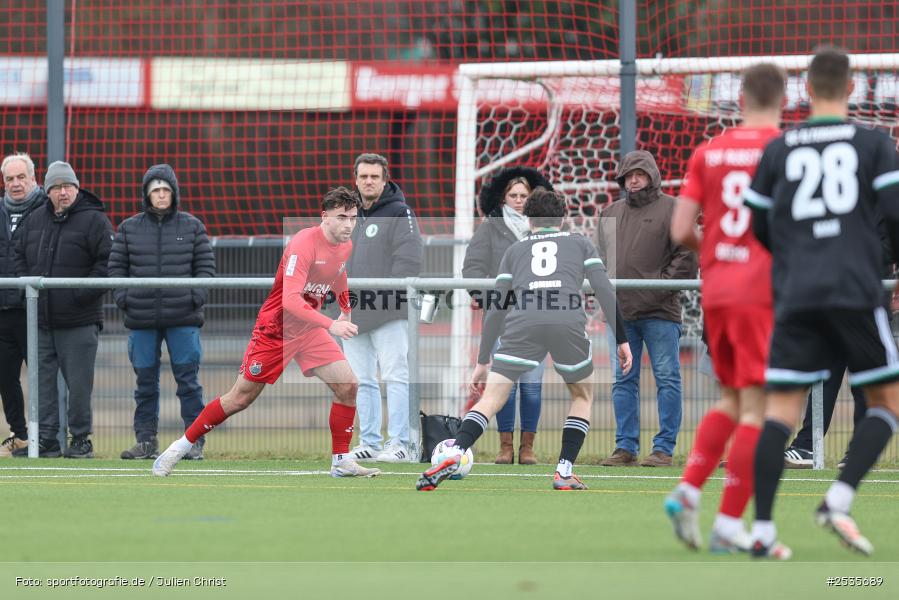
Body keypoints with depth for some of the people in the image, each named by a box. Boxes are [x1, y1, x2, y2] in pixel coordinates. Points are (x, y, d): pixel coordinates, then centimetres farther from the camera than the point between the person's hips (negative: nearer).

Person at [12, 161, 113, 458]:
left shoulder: (94, 220, -5)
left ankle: (81, 439, 5)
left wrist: (82, 294, -14)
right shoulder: (34, 221, 13)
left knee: (79, 383, -4)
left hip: (79, 322, -5)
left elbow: (108, 263, -8)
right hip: (41, 320, 5)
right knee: (42, 380, 5)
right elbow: (20, 256, 23)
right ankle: (45, 439, 10)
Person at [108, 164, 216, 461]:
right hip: (142, 319, 2)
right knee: (145, 382, 5)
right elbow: (116, 266, 11)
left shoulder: (192, 226, 6)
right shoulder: (129, 228, 9)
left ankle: (195, 441, 0)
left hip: (183, 318, -2)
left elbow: (206, 266, 8)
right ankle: (146, 441, 10)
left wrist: (196, 296, -6)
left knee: (188, 380, -3)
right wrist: (123, 297, -3)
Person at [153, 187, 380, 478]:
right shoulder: (303, 244, -27)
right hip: (276, 329, -6)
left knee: (348, 385, -9)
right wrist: (331, 325, -45)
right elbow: (290, 301, -37)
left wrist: (345, 311, 24)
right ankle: (180, 447, 14)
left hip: (310, 328, 7)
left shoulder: (345, 246, -1)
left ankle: (342, 462, 2)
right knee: (241, 398, -1)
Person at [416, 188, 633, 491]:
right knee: (583, 396, 24)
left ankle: (454, 456, -22)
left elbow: (497, 309, 26)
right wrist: (621, 340, 19)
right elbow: (605, 292, 16)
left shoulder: (514, 250, 28)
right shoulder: (580, 243, 27)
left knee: (490, 400, 1)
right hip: (569, 321, 0)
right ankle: (564, 472, 13)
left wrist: (483, 362, 29)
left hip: (523, 323, 0)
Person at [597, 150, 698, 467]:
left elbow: (687, 256, -5)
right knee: (623, 381, 5)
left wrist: (663, 285, -13)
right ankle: (625, 447, 9)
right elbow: (601, 258, 22)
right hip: (620, 311, 5)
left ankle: (664, 448, 0)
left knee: (667, 379, -3)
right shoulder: (610, 214, 19)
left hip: (659, 311, -5)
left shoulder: (670, 209, 2)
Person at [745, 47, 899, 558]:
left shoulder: (778, 150, 10)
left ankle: (763, 531, -8)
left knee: (782, 410, 2)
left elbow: (759, 227, 14)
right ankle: (839, 501, -10)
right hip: (857, 294, -3)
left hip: (795, 297, 3)